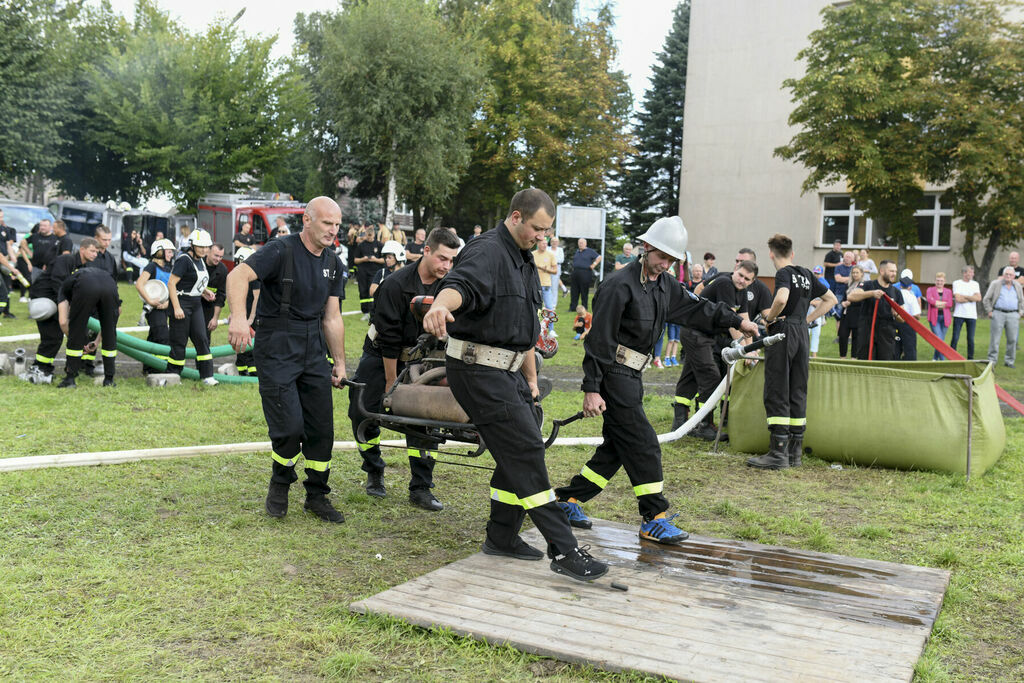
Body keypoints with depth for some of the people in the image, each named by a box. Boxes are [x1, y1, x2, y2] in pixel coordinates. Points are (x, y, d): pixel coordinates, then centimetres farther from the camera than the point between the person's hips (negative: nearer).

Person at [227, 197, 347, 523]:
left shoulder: (333, 263, 10)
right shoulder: (281, 250, -11)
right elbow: (238, 275, -27)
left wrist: (340, 362, 13)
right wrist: (239, 317, -44)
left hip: (314, 350, 6)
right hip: (276, 350, -6)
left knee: (322, 428, 5)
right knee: (290, 427, -12)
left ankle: (317, 496, 21)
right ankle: (279, 485, 16)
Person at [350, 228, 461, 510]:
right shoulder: (396, 284, -24)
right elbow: (389, 338, -21)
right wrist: (391, 383, -18)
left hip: (418, 358, 3)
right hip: (381, 355, -3)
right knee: (362, 412, -4)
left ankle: (421, 489, 1)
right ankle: (374, 472, 19)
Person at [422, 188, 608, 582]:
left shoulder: (524, 262, 17)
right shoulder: (487, 252, -15)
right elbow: (459, 284, -38)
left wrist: (531, 380, 22)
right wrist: (440, 305, -61)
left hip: (508, 371, 10)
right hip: (479, 370, -10)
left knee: (519, 452, 13)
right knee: (526, 450, -12)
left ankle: (501, 537, 27)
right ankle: (563, 550, -10)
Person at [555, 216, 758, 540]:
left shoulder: (665, 285, 11)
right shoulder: (620, 286, -17)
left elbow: (695, 308, 24)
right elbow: (599, 339, -19)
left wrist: (737, 321, 19)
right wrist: (591, 389, -21)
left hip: (631, 376, 10)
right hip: (614, 375, -10)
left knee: (616, 447, 12)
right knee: (644, 446, -7)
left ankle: (568, 500, 21)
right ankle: (654, 519, 3)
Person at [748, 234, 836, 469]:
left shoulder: (784, 273, -8)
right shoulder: (806, 274, 14)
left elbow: (781, 299, -28)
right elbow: (830, 299, 22)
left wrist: (770, 318, -12)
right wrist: (807, 319, 16)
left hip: (783, 333, -7)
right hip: (802, 334, 7)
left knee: (777, 394, -4)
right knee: (797, 393, 10)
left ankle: (778, 453, -5)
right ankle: (795, 452, 14)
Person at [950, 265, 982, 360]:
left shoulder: (975, 284, 11)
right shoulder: (957, 283, 1)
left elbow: (978, 298, -4)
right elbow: (957, 299, -12)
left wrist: (963, 296, -8)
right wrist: (971, 298, -3)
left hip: (972, 315, 3)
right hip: (959, 315, -3)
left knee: (971, 339, 4)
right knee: (955, 338, -3)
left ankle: (970, 358, 13)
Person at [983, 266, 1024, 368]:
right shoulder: (995, 284, 4)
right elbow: (986, 299, 6)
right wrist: (989, 311, 0)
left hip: (1013, 315, 3)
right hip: (998, 314, -3)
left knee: (1012, 339, 2)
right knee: (995, 339, -3)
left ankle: (1009, 361, 12)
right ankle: (992, 360, 3)